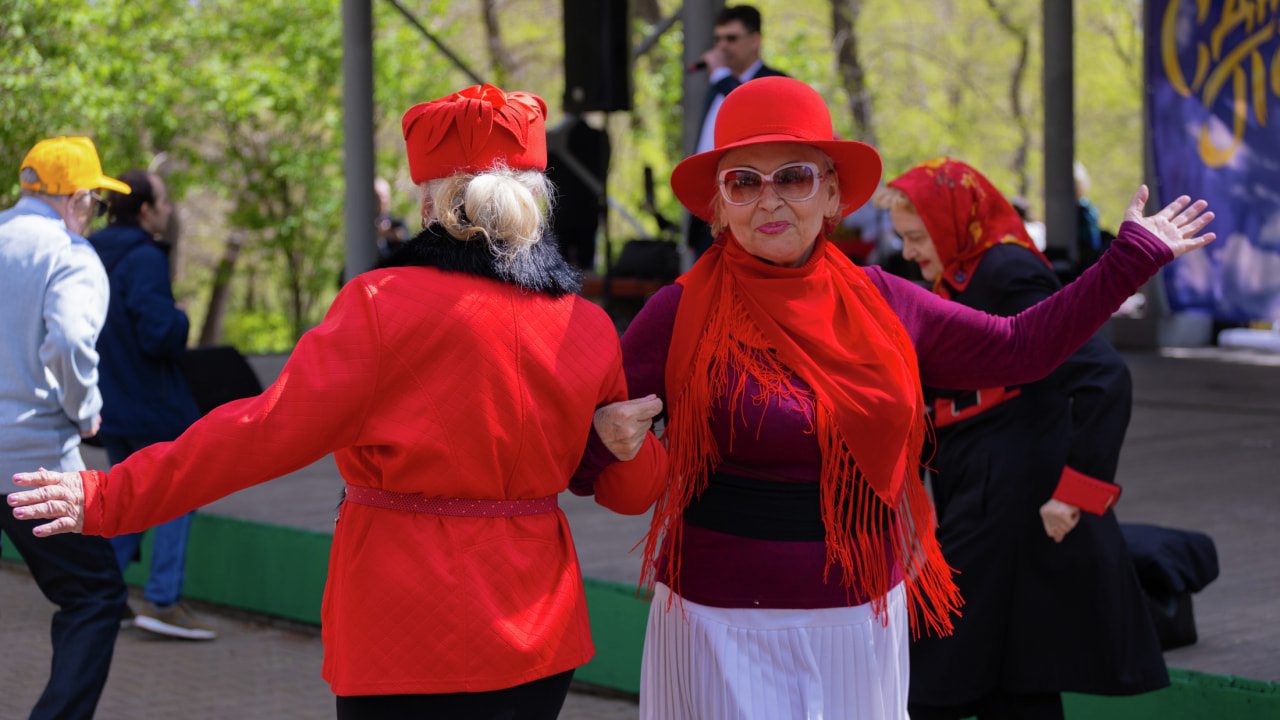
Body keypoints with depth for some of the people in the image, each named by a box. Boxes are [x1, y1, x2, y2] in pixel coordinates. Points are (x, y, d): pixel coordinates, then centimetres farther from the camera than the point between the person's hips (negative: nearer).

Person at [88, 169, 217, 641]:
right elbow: (159, 333, -26)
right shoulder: (144, 259, -19)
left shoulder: (93, 255, 9)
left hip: (108, 401, 9)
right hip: (148, 401, -9)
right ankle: (162, 601, -5)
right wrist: (180, 321, -6)